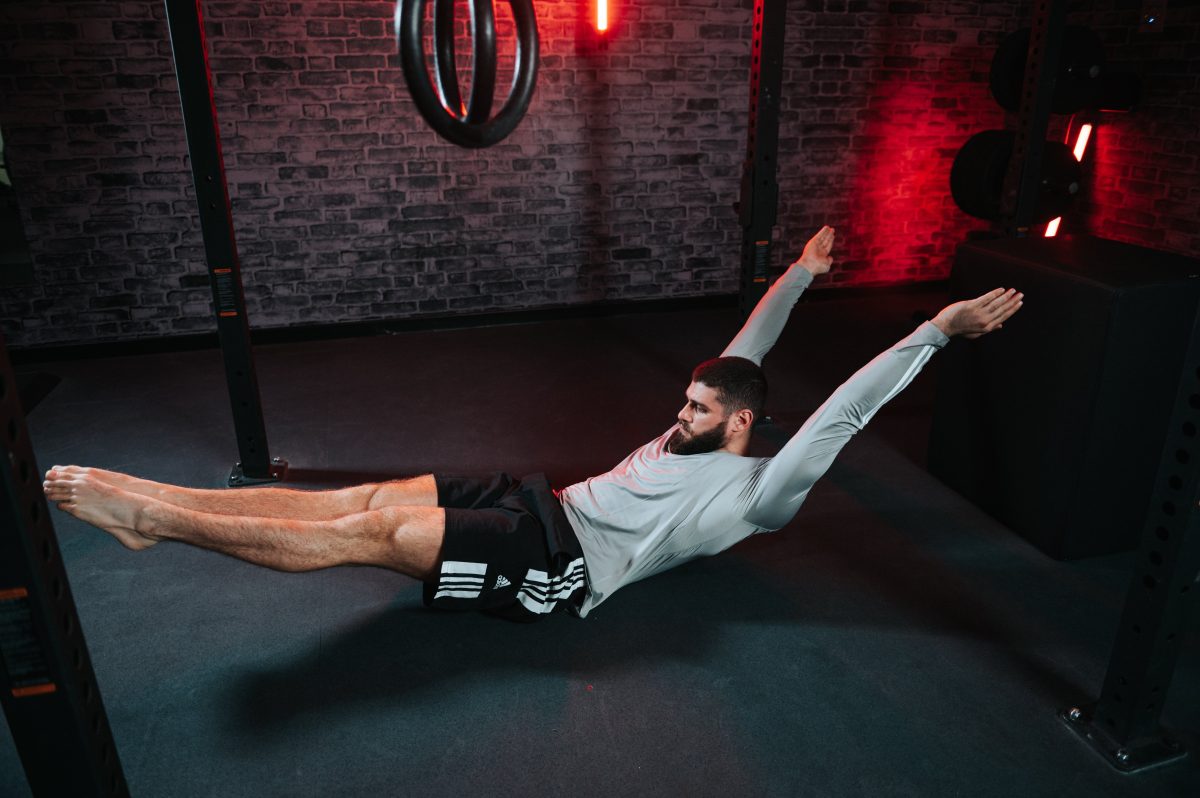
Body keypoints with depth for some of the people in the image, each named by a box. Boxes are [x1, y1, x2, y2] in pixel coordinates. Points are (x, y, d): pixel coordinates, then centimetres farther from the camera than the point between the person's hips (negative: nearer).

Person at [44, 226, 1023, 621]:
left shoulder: (757, 493, -4)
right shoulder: (700, 434, 19)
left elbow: (841, 413, -10)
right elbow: (742, 356, 26)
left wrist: (936, 329, -10)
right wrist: (797, 276, 25)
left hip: (556, 567, -8)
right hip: (544, 505, 8)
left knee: (367, 532, -18)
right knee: (371, 496, -7)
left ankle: (153, 516, -15)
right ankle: (157, 503, -6)